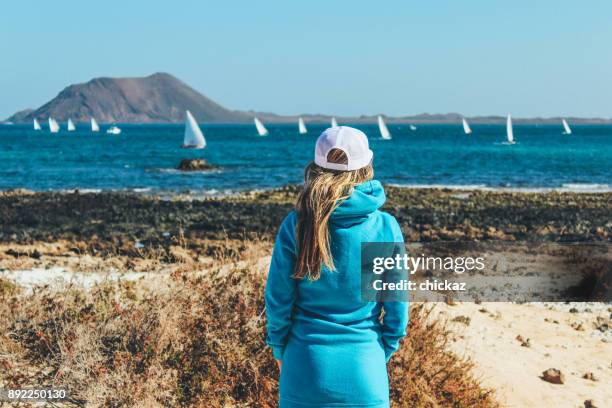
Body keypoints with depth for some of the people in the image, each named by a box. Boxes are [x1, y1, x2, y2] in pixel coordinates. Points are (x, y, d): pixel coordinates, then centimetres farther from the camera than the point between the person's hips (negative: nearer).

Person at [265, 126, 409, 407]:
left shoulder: (295, 225, -9)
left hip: (305, 366, 0)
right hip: (365, 370, 0)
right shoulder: (386, 227, -8)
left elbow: (277, 298, -3)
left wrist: (279, 348, 13)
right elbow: (397, 307, -2)